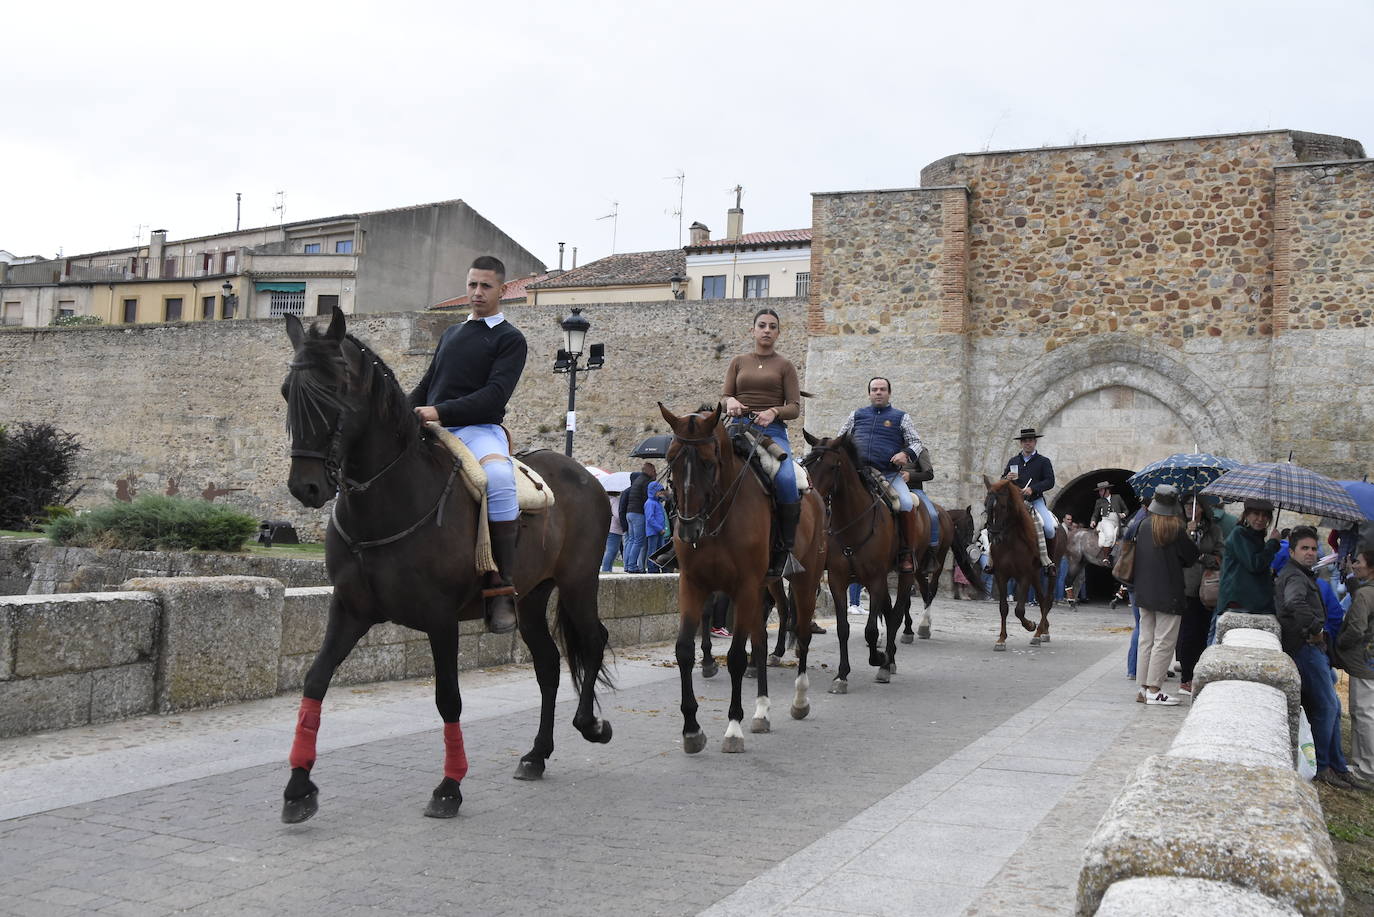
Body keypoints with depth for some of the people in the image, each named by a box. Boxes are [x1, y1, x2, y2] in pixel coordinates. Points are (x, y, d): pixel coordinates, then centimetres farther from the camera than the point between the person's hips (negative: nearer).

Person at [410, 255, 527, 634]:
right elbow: (426, 386, 28)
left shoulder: (509, 339, 5)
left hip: (479, 429, -7)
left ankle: (500, 588, -33)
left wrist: (440, 412, -20)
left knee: (499, 477, -38)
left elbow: (495, 394, -9)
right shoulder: (451, 333, 26)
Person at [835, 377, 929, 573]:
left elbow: (916, 442, 10)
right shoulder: (857, 415, 20)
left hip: (890, 474, -2)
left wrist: (906, 454, -12)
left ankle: (906, 554, -17)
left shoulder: (901, 417, 15)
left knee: (906, 503, -28)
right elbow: (840, 439, 24)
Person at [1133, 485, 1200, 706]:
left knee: (1146, 640, 11)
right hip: (1168, 594, -6)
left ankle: (1144, 688, 15)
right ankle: (1154, 690, -1)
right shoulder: (1175, 529, -13)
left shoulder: (1144, 525, 1)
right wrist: (1191, 535, 12)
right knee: (1164, 642, 0)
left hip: (1145, 592, 6)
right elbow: (1191, 557, -4)